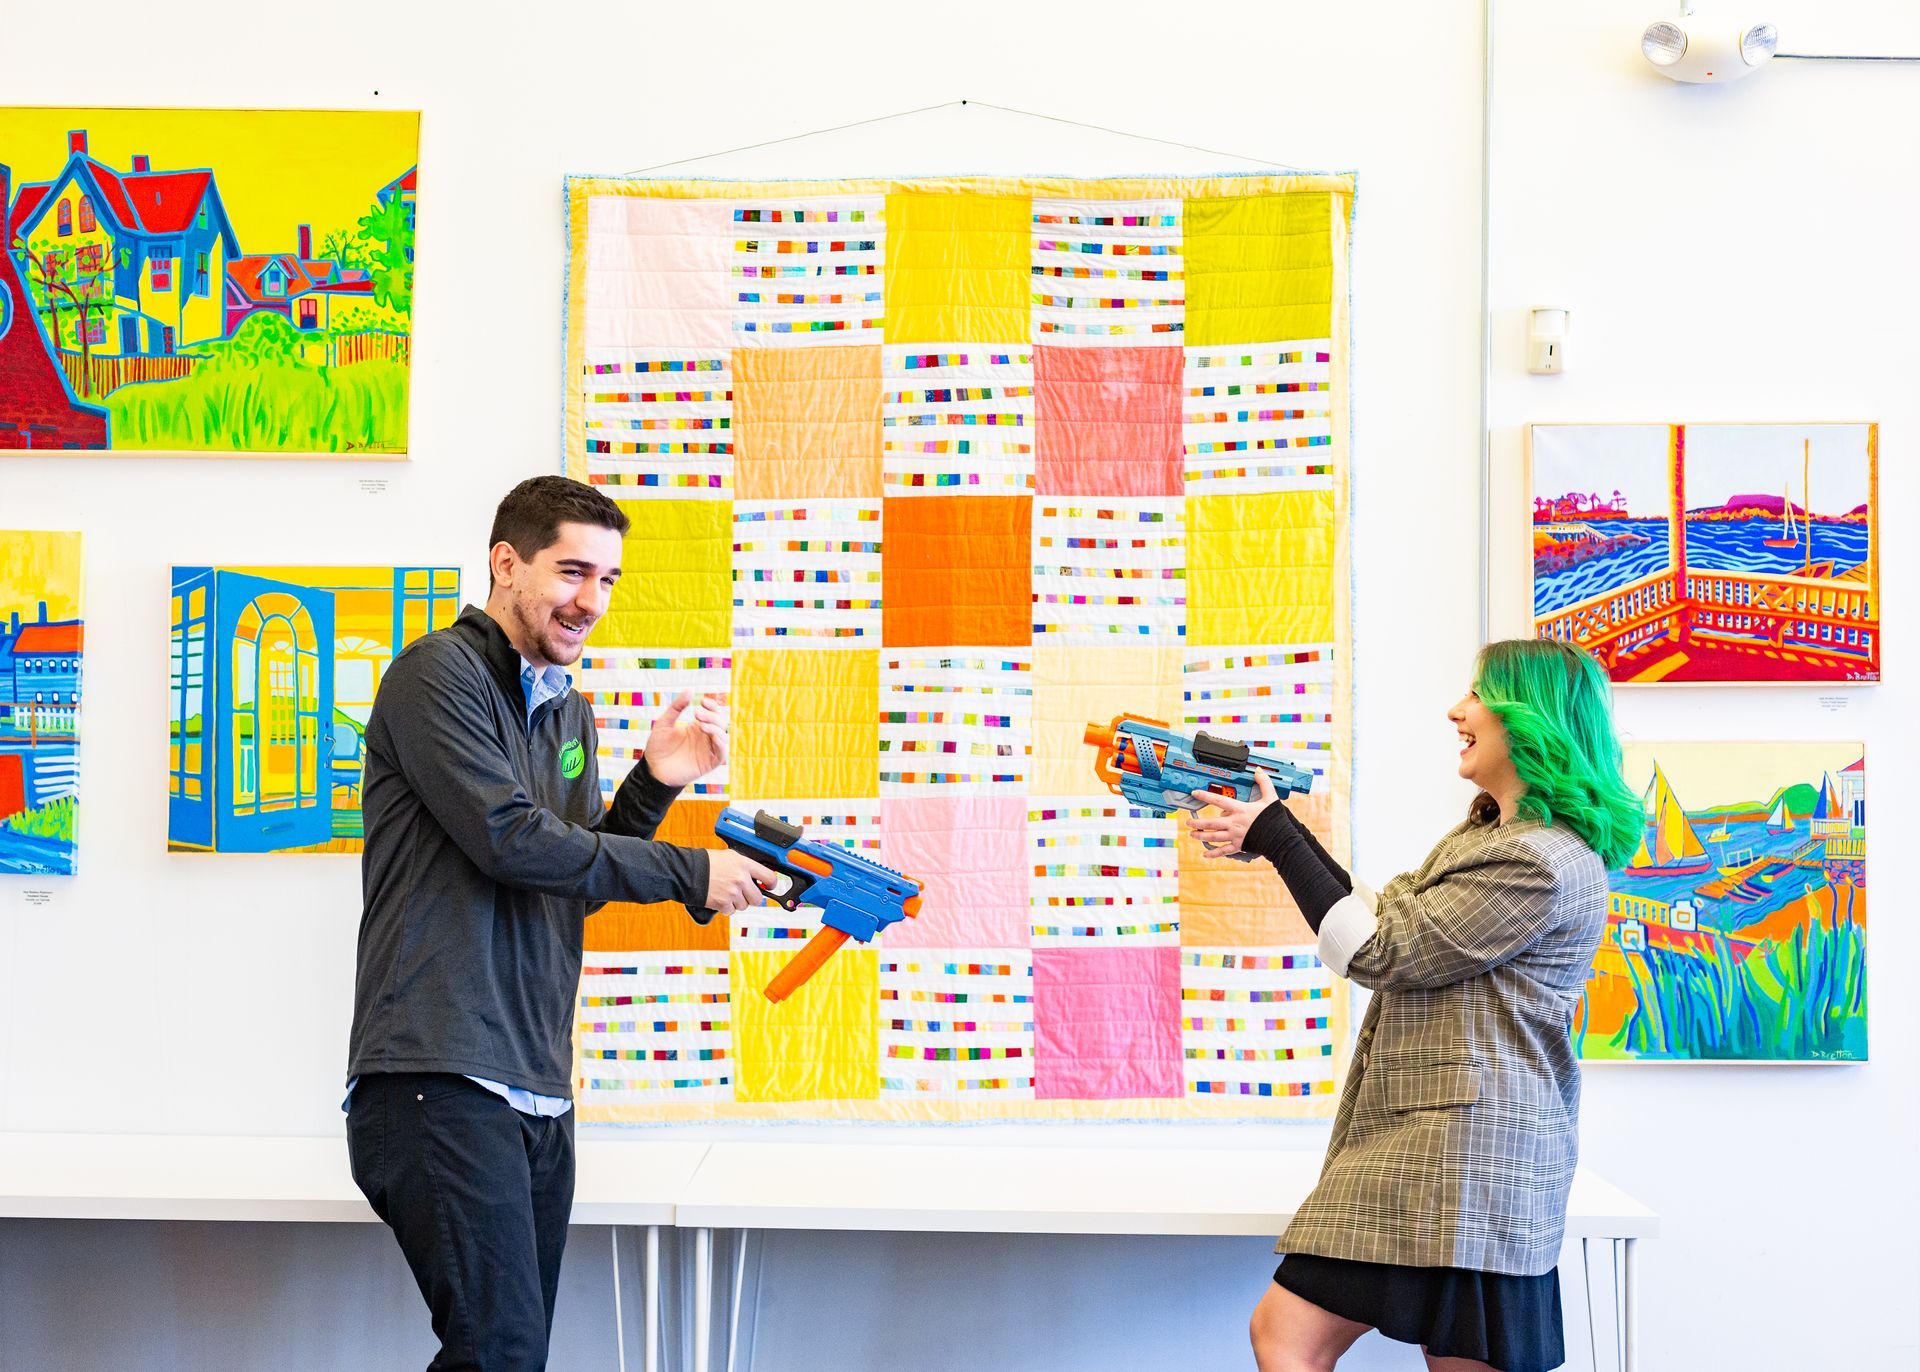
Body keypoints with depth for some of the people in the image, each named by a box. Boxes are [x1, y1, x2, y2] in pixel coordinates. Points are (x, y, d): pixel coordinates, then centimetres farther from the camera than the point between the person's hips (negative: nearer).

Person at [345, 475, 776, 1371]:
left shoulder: (570, 714, 20)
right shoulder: (440, 674, -5)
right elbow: (511, 840, -15)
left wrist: (654, 785, 4)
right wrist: (690, 874, -9)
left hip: (537, 1094, 8)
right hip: (439, 1083, -8)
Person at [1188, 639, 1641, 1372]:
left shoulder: (1543, 863, -15)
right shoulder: (1492, 832, 19)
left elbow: (1378, 952, -13)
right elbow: (1379, 915, 21)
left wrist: (1275, 837, -7)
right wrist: (1275, 833, 16)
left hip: (1465, 1159, -10)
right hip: (1407, 1145, 10)